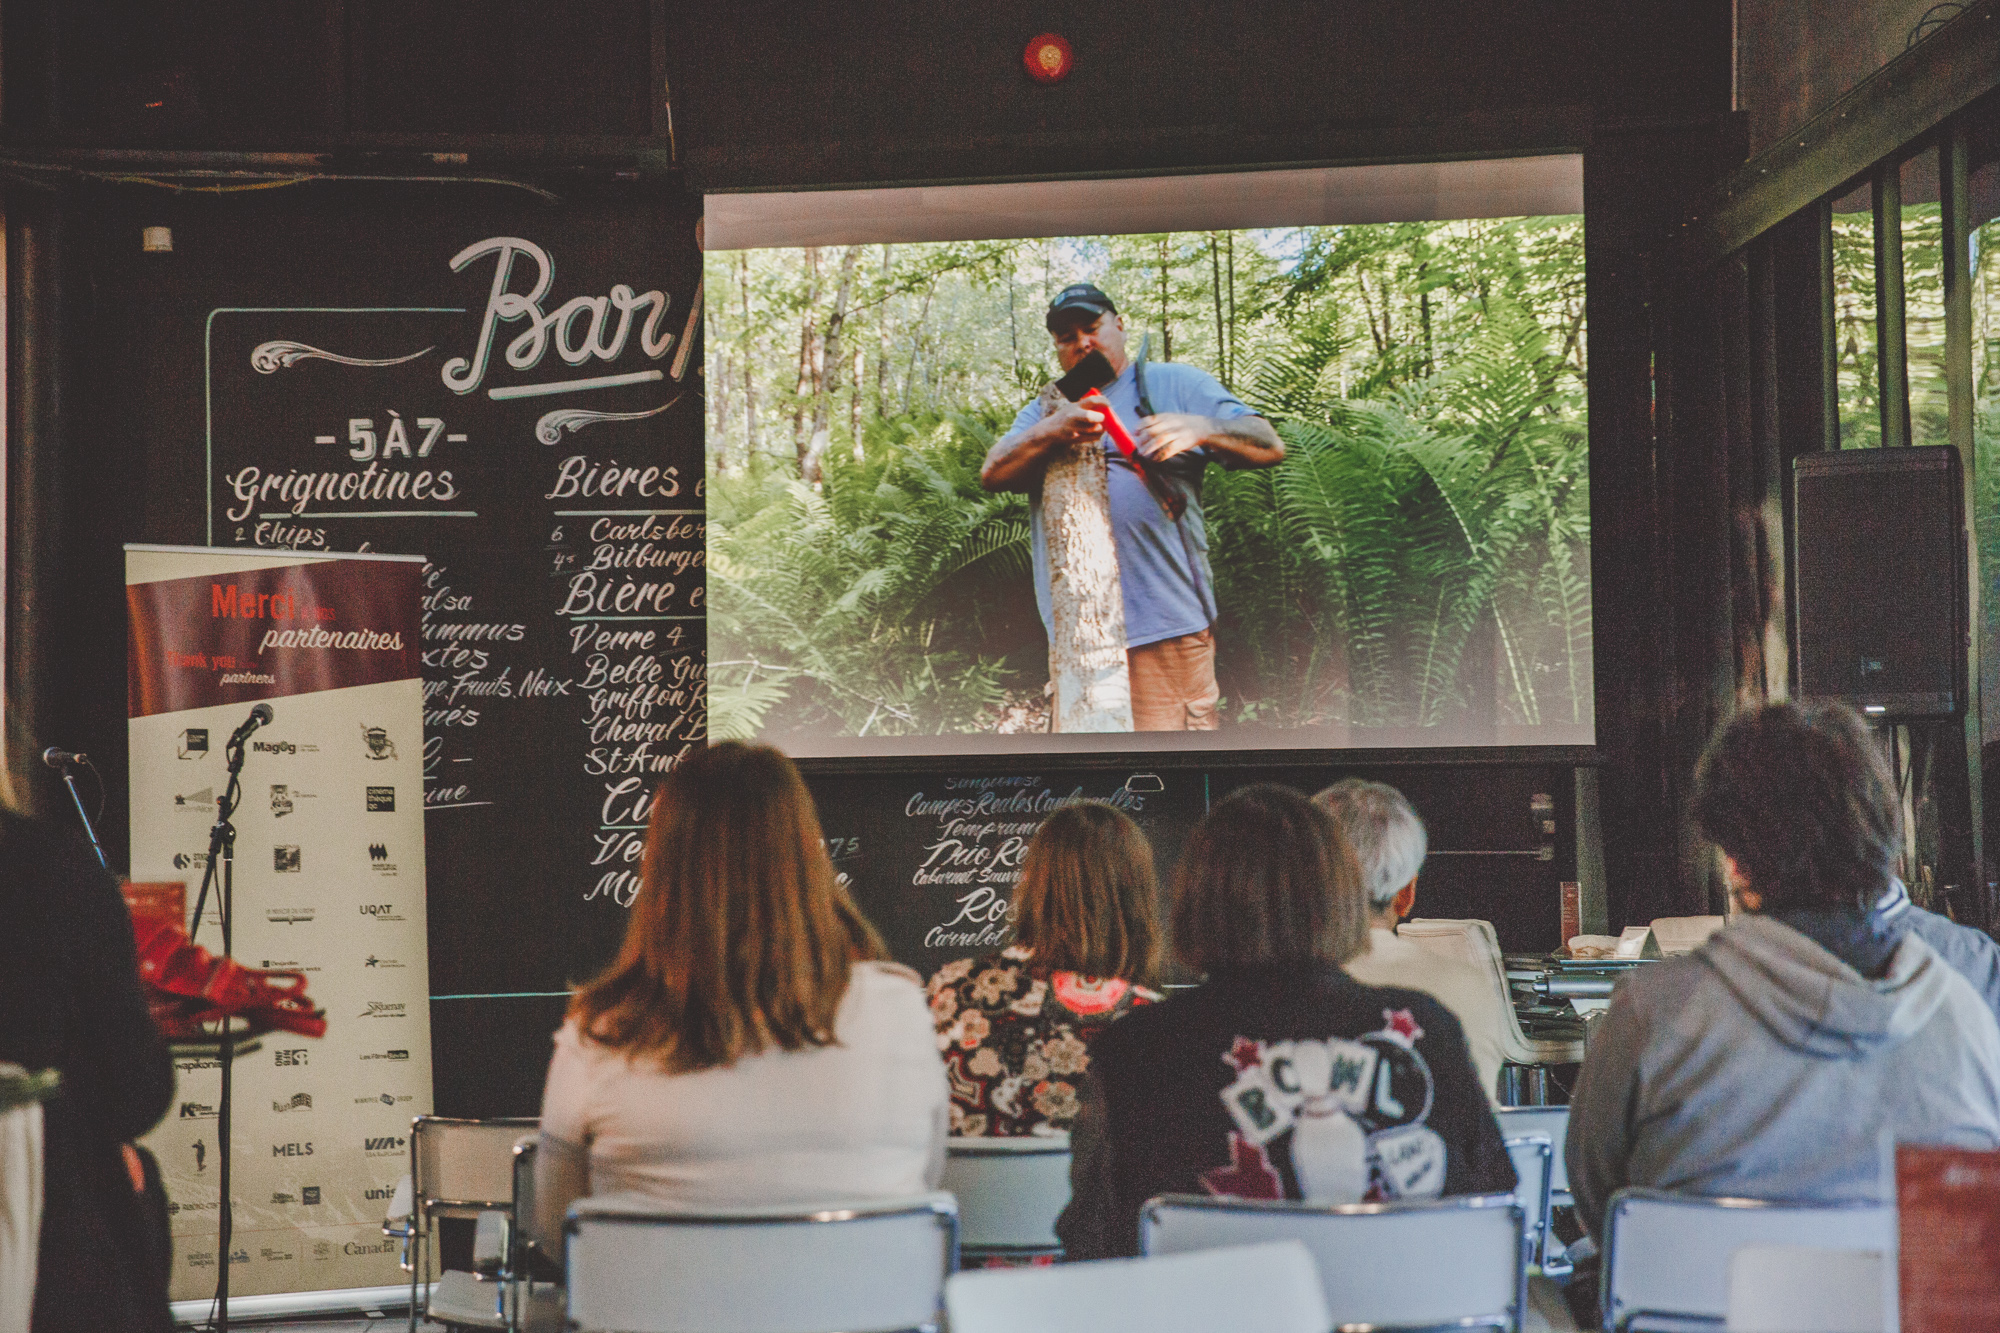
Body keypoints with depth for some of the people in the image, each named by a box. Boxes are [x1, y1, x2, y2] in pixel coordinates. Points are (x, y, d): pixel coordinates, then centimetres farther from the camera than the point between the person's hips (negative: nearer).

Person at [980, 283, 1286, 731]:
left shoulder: (1175, 383, 10)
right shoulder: (1046, 410, 20)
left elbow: (1269, 446, 1)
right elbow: (992, 474, 2)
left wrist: (1200, 429, -19)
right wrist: (1051, 432, -18)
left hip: (1166, 623, -4)